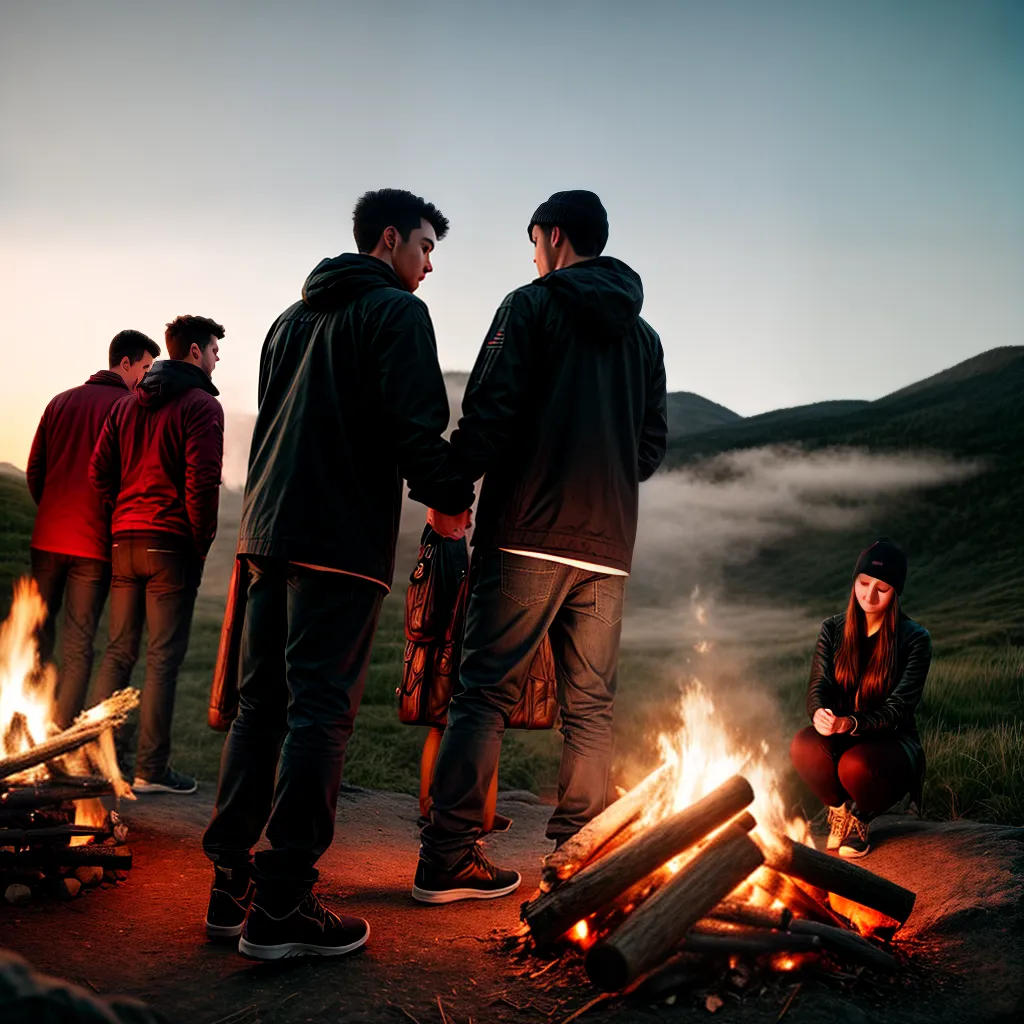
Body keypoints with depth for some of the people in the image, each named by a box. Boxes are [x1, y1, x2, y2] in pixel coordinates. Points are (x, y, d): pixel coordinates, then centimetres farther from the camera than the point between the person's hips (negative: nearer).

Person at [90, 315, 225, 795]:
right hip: (172, 544, -7)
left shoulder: (128, 403, 16)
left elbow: (98, 471, 11)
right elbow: (202, 481, -15)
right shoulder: (201, 404, -7)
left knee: (118, 652, 13)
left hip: (124, 540, 7)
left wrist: (123, 518, 14)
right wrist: (201, 542, -6)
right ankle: (151, 769, 2)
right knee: (163, 657, -2)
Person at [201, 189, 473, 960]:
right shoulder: (397, 311, -2)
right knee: (321, 710, -7)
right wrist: (455, 496, 1)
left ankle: (233, 884, 13)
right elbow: (415, 426, -13)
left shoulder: (294, 318, 24)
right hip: (344, 536, -8)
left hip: (271, 529, 8)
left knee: (262, 703, 10)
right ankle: (281, 907, -6)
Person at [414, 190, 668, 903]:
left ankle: (446, 856, -3)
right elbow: (652, 447, 17)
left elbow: (490, 411, -9)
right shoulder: (644, 335, 19)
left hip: (528, 533, -4)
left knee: (485, 690, -2)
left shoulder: (533, 305, 2)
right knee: (590, 707, 7)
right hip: (608, 546, 5)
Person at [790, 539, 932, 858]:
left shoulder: (915, 639, -9)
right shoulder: (833, 629, 2)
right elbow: (819, 686, -4)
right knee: (803, 746, -32)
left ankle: (860, 818, 2)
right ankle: (838, 809, 0)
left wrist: (851, 723, -33)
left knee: (856, 765, -37)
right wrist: (819, 713, -31)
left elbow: (899, 708, -14)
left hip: (892, 740, -3)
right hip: (839, 736, 3)